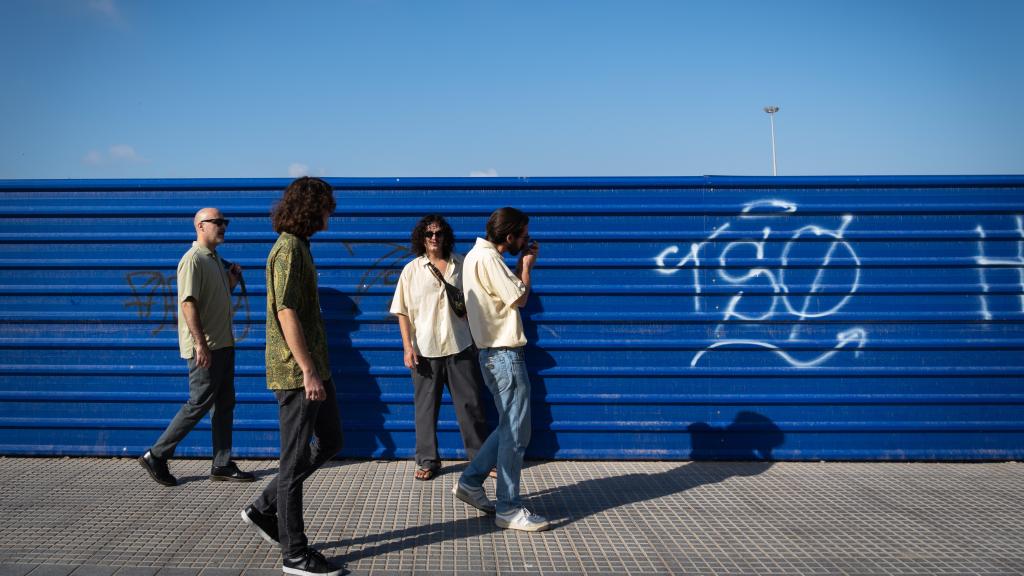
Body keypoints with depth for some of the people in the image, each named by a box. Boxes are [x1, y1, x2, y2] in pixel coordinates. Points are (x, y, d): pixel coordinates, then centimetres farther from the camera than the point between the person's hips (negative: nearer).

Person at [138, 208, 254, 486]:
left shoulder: (216, 259, 16)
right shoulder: (193, 259, -12)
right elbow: (188, 303, -20)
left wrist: (232, 280, 7)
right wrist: (200, 343, -24)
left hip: (223, 344, 9)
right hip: (205, 347, -9)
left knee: (224, 404, 10)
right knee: (199, 405, -4)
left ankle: (222, 465, 16)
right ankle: (156, 456, 9)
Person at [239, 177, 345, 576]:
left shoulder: (297, 246, 16)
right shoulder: (289, 249, -15)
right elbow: (286, 313, -21)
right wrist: (309, 372, -23)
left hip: (313, 367, 10)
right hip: (296, 371, -10)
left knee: (329, 442, 18)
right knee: (296, 460, -1)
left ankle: (264, 510, 25)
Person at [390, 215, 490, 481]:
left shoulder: (461, 265, 4)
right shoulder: (412, 270, 0)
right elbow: (403, 312, 0)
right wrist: (408, 347, -6)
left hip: (460, 346, 1)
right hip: (425, 349, -1)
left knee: (470, 403, 6)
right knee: (426, 407, 7)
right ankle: (427, 460, 19)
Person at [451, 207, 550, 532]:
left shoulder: (478, 255, 15)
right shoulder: (488, 258, -17)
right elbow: (519, 299, -16)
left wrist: (521, 264, 12)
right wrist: (527, 265, -2)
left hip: (495, 353, 11)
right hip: (505, 354, -10)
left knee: (509, 427, 18)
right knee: (516, 433, -4)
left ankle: (470, 483, 23)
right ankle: (509, 510, 3)